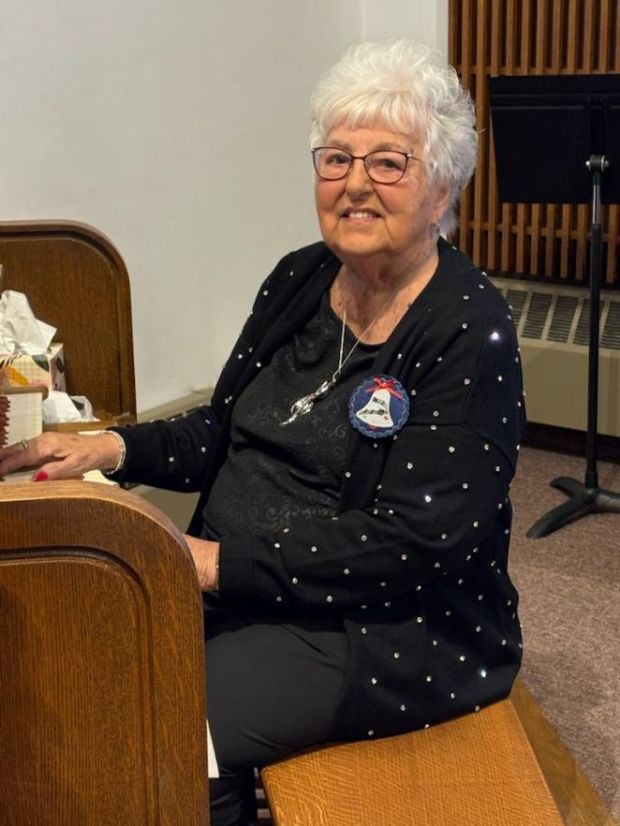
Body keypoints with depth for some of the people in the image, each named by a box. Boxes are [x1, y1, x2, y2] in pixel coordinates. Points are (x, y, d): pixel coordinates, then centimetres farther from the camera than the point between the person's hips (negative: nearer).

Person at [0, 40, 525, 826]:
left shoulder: (470, 332, -15)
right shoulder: (299, 280, 5)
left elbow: (414, 542, -21)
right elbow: (224, 433, 13)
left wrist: (223, 561, -24)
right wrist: (116, 447, -5)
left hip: (400, 626, -6)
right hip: (234, 579, 7)